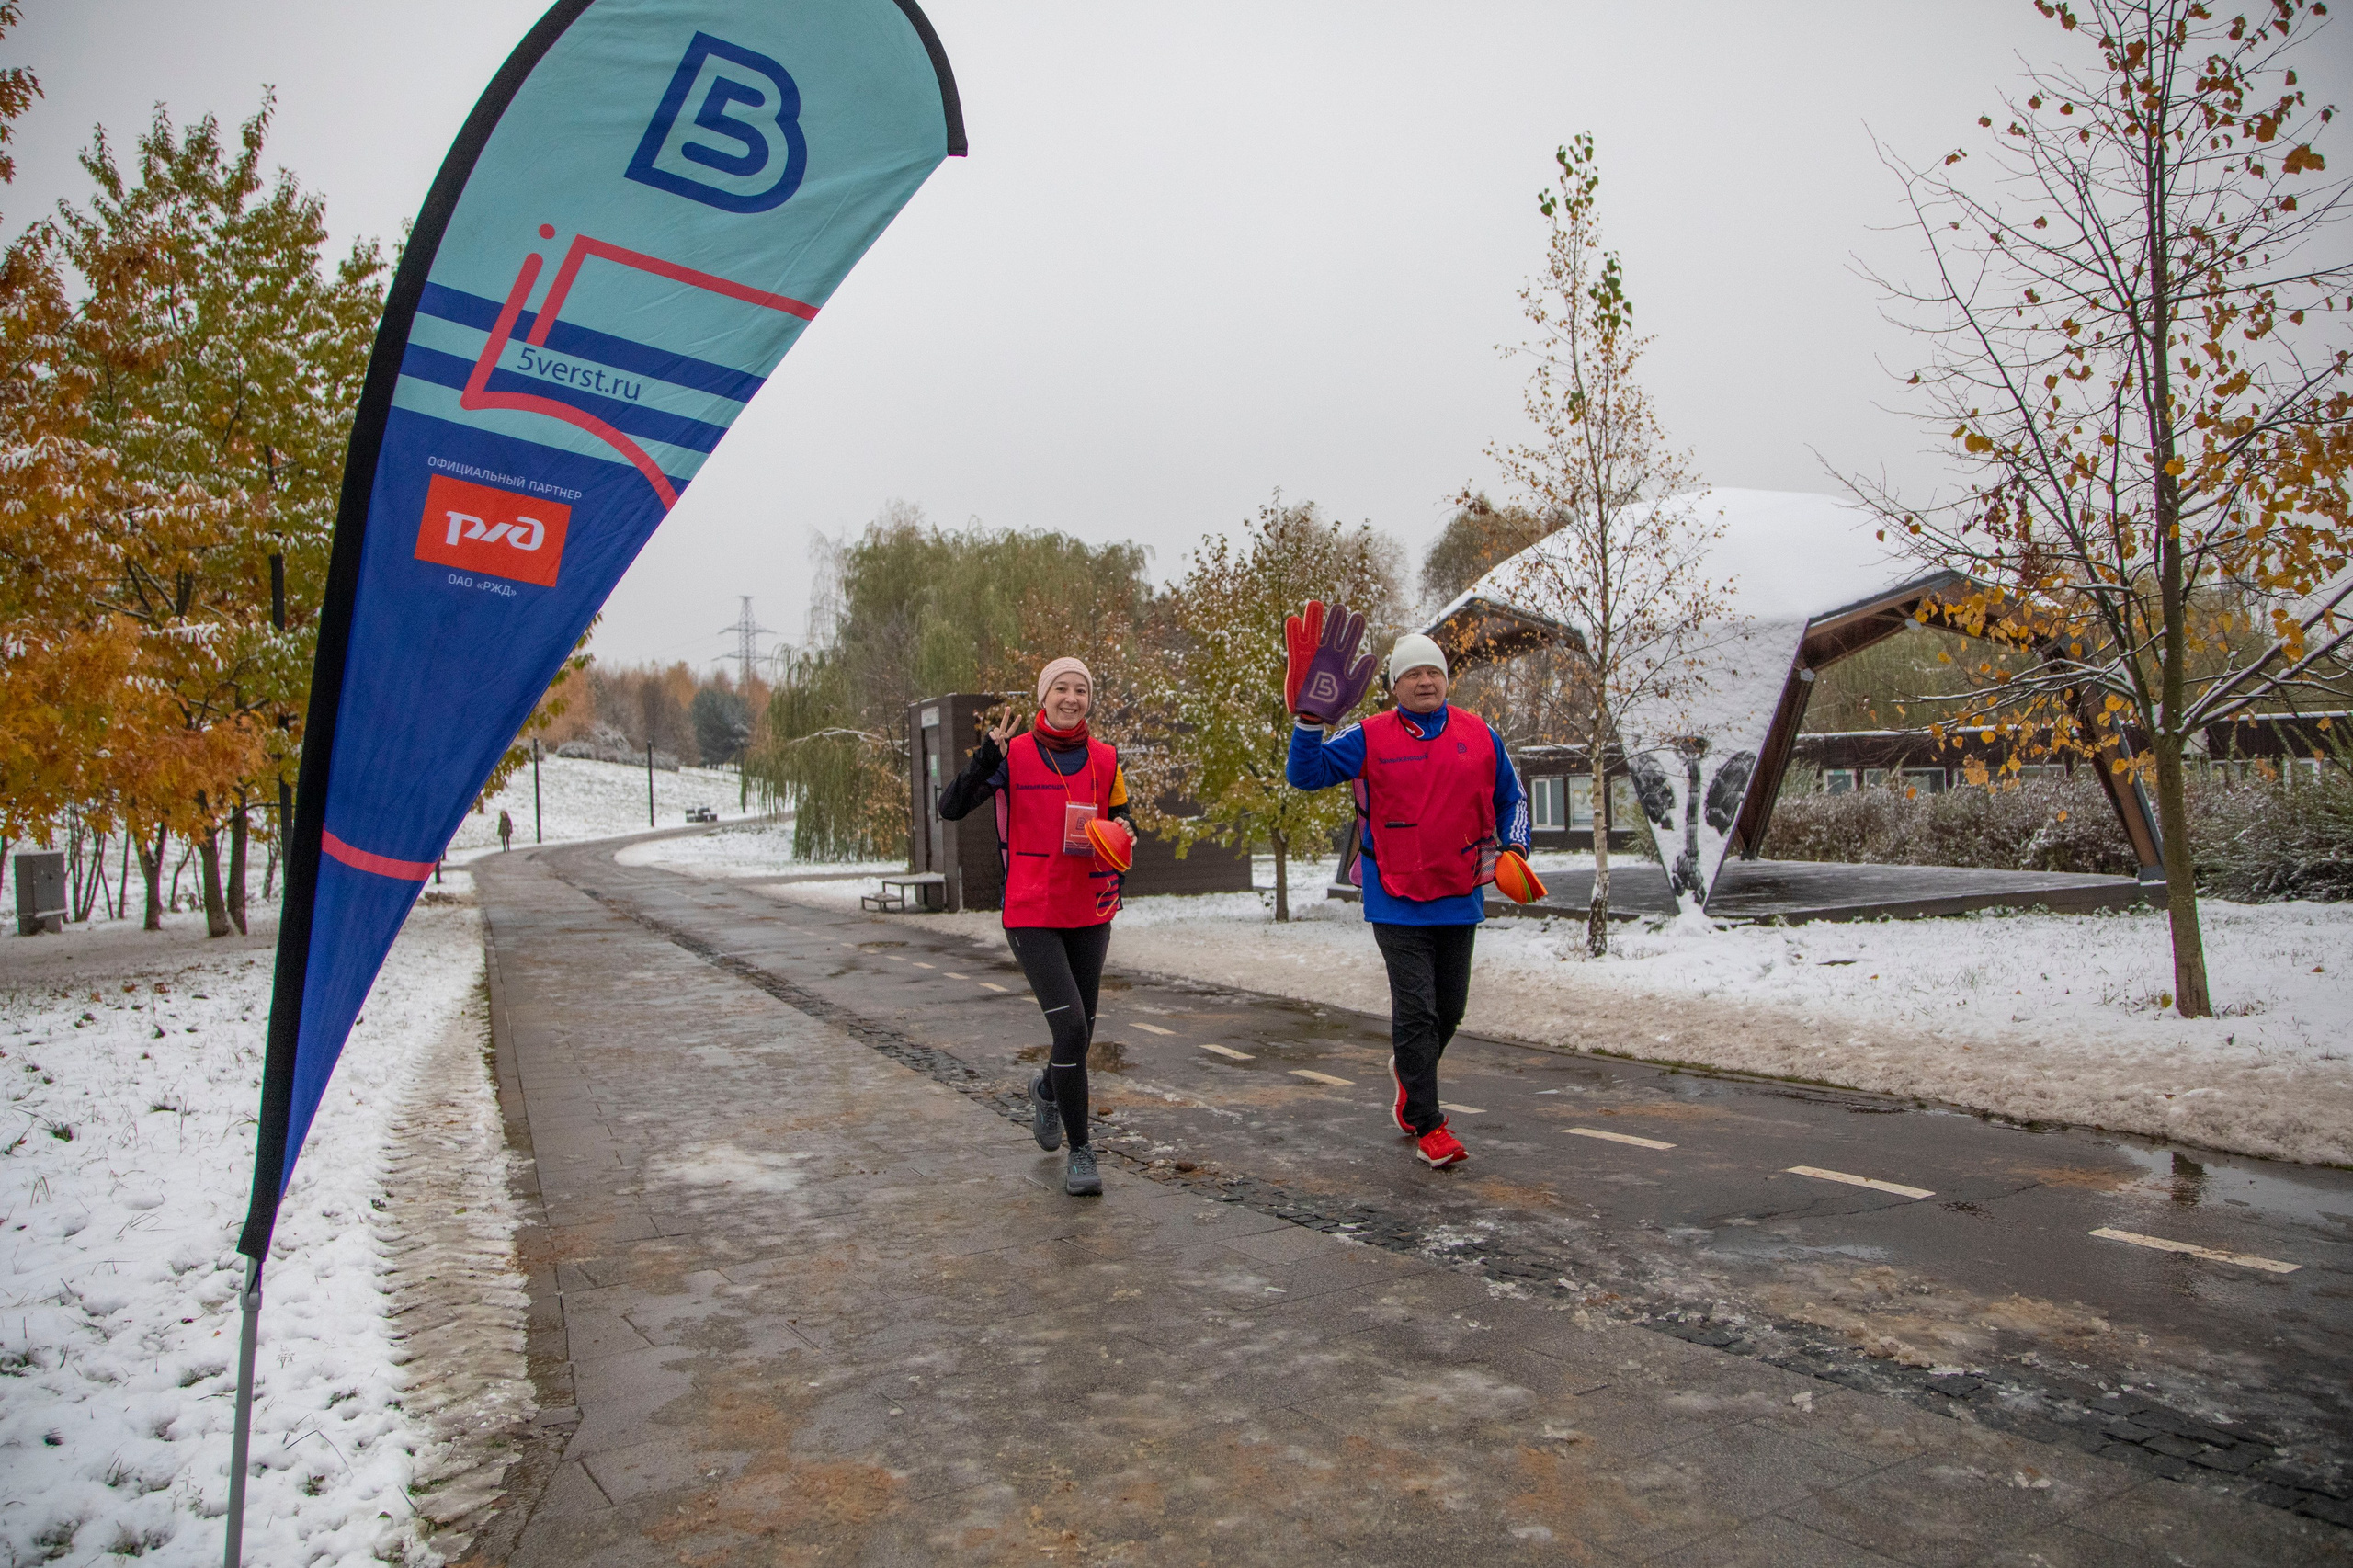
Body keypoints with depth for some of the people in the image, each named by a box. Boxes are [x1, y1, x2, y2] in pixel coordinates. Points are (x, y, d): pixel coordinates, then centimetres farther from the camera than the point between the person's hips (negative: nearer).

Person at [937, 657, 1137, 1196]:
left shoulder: (1105, 760, 4)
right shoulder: (1014, 755, -6)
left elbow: (1121, 821, 16)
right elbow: (950, 808, -11)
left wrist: (1121, 833, -8)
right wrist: (985, 758, -25)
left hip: (1090, 913, 4)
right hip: (1032, 914, -4)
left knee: (1082, 1030, 13)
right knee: (1071, 1027, -14)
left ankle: (1047, 1089, 47)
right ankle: (1080, 1151, 2)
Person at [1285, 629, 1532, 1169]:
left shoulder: (1479, 736, 6)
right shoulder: (1370, 739, -3)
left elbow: (1510, 798, 17)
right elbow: (1305, 773, -8)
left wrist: (1513, 852, 3)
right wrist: (1309, 718, -23)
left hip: (1460, 897, 4)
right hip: (1397, 900, -4)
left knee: (1449, 1009, 15)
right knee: (1416, 1010, -6)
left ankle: (1409, 1070, 44)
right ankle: (1426, 1125, 5)